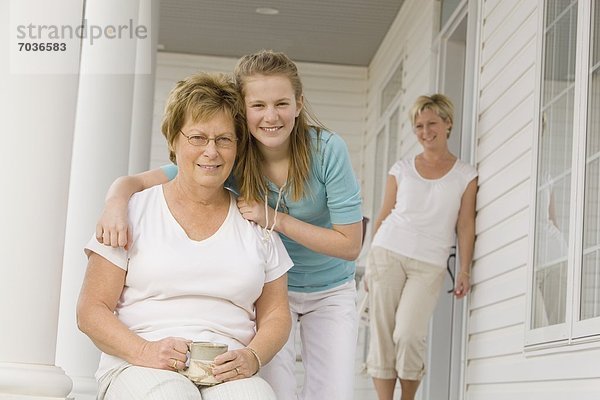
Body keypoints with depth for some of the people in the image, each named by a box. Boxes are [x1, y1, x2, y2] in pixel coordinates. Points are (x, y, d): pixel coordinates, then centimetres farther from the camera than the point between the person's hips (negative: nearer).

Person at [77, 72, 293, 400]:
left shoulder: (256, 221, 15)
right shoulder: (135, 211, 8)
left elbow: (275, 315, 16)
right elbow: (91, 310, 4)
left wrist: (252, 357, -6)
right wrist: (144, 351, -14)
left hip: (229, 373, 1)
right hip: (138, 369, 0)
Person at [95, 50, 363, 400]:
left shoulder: (328, 150, -22)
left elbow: (350, 246, -20)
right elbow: (137, 181, -19)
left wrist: (276, 219, -29)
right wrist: (116, 205, -43)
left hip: (330, 292, 0)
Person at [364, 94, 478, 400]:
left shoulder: (465, 175, 8)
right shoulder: (401, 170, 12)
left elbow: (465, 226, 5)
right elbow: (383, 217, 13)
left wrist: (465, 271, -3)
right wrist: (371, 262, 9)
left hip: (430, 263, -2)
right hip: (388, 252, 2)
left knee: (408, 334, -16)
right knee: (381, 335, -3)